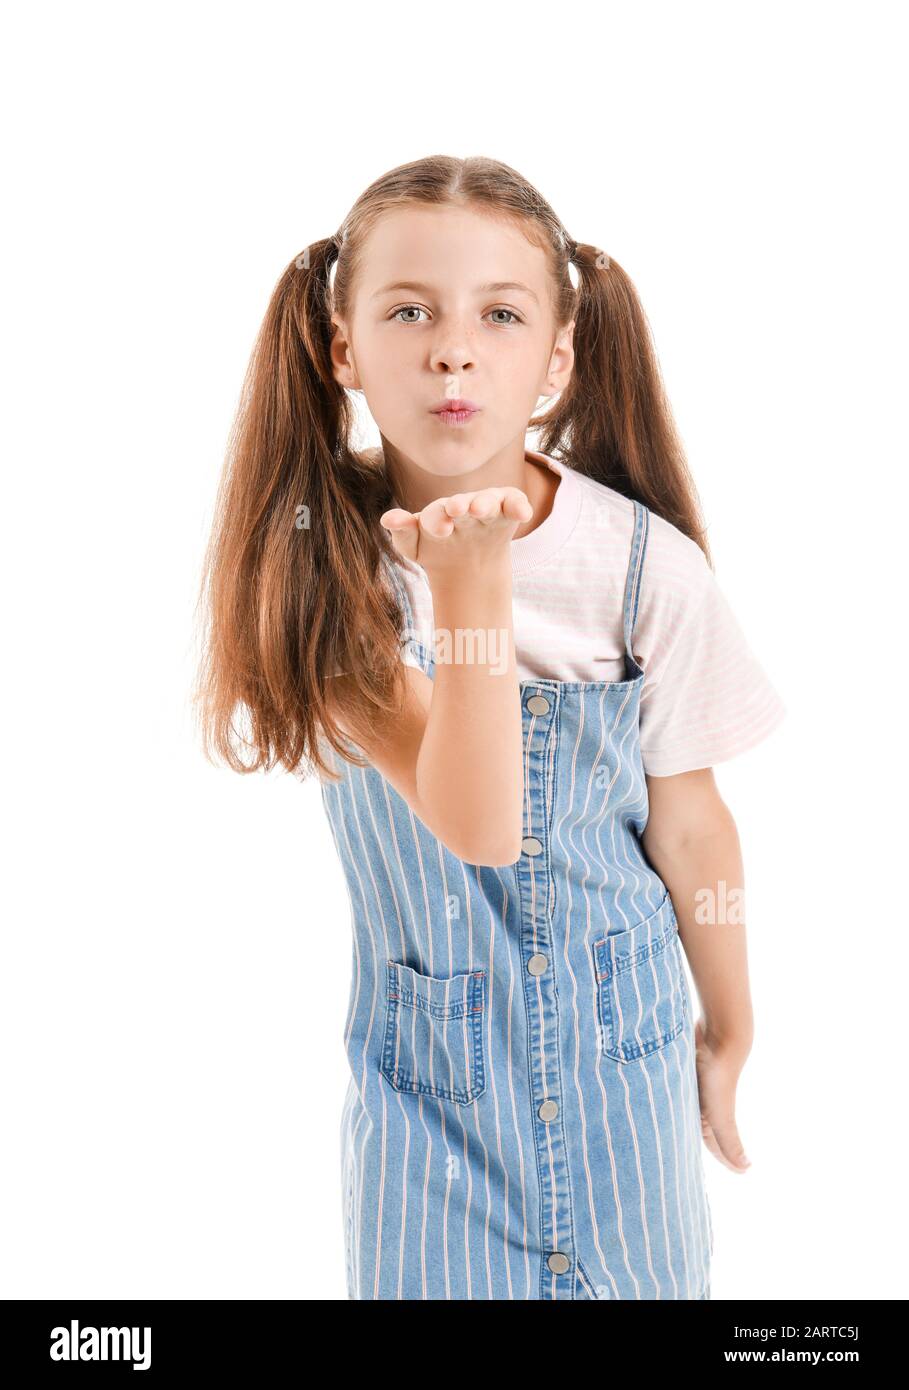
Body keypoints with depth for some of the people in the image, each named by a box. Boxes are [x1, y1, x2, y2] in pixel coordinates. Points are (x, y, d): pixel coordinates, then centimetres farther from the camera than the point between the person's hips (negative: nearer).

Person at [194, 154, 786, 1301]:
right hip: (430, 1056, -1)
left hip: (622, 1042, 1)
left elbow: (689, 828, -4)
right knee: (437, 1275, 15)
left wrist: (729, 1036, 7)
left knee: (640, 1273, 17)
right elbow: (477, 824, -28)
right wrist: (473, 580, -37)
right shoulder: (321, 564, -19)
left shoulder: (646, 566, -15)